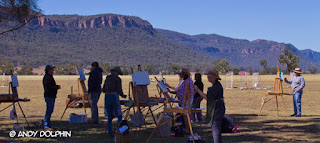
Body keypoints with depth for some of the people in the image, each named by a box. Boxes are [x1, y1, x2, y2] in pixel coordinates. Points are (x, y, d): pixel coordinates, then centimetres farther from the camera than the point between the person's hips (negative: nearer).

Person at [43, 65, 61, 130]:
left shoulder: (50, 77, 19)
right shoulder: (47, 77, -15)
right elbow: (48, 87, -23)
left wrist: (57, 86, 10)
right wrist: (57, 87, -14)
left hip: (52, 96, 11)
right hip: (49, 96, -11)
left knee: (50, 111, 13)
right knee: (49, 111, -9)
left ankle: (48, 126, 18)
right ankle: (46, 126, -6)